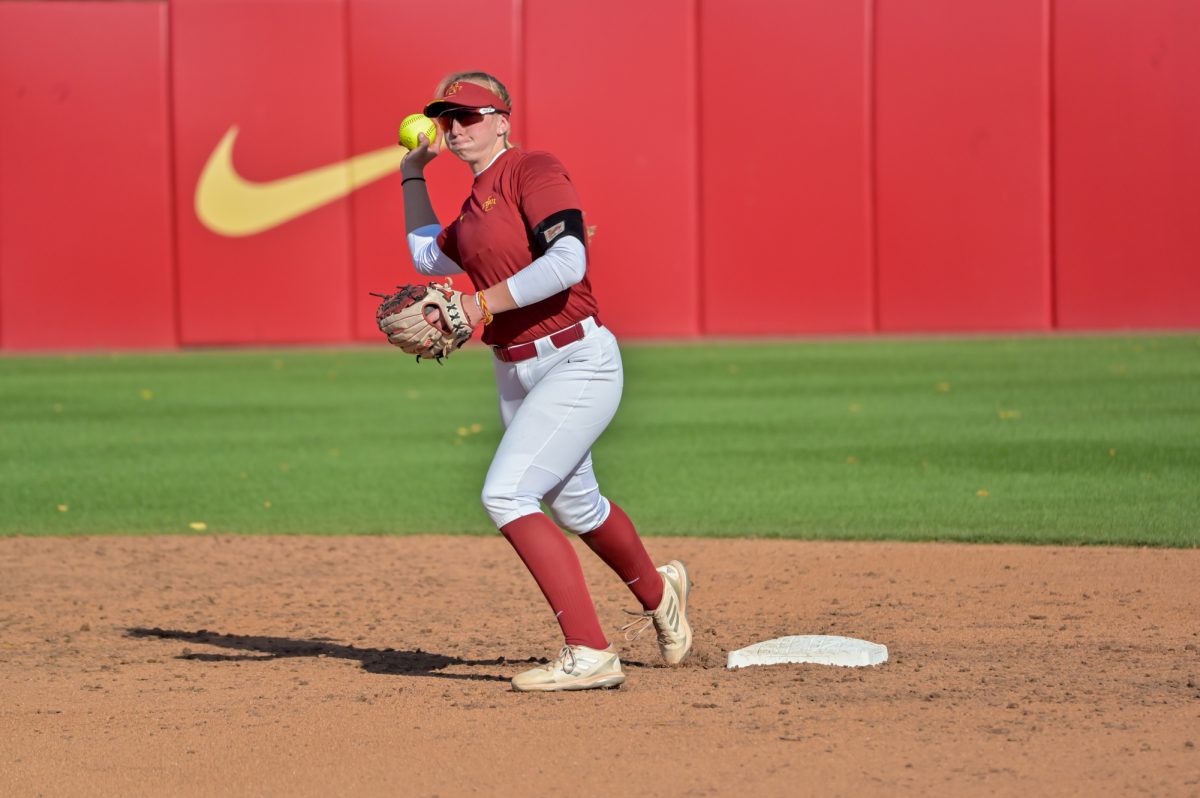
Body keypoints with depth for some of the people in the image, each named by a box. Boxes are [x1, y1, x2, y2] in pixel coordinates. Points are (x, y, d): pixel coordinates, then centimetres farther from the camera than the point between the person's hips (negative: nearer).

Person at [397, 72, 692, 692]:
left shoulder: (533, 172, -12)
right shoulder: (474, 205, 14)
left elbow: (566, 262, -26)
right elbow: (429, 257, 33)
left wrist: (483, 304, -25)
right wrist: (413, 175, 28)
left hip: (579, 362, -9)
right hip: (515, 374, 9)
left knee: (505, 494, -22)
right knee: (574, 505, 23)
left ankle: (589, 654, -20)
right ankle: (658, 594, 51)